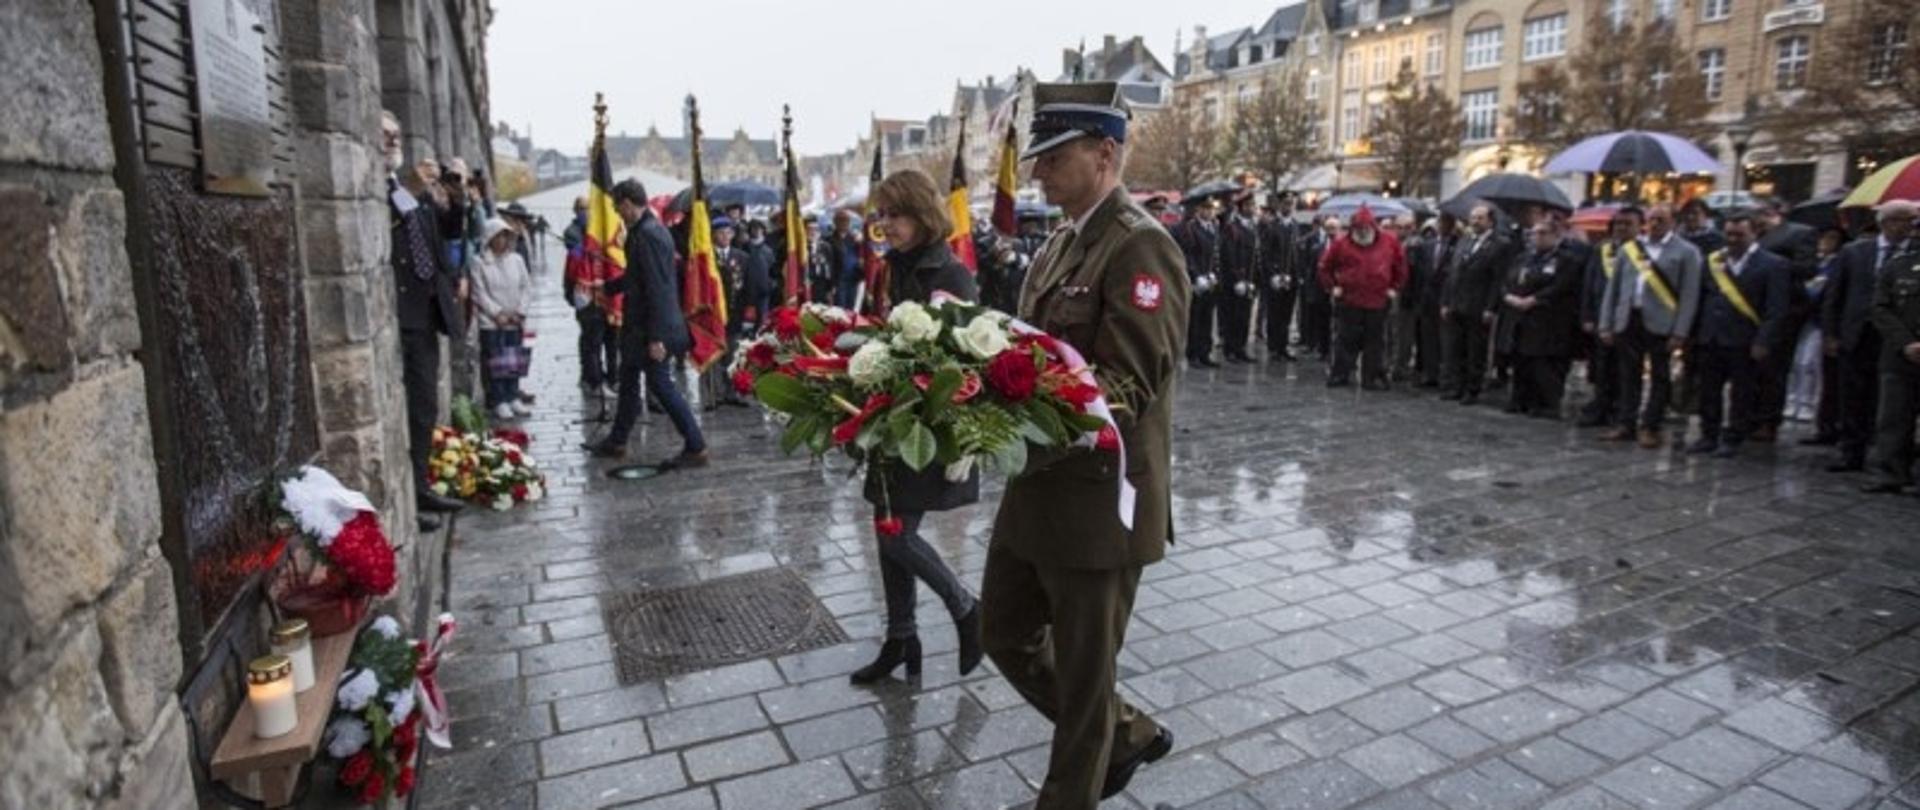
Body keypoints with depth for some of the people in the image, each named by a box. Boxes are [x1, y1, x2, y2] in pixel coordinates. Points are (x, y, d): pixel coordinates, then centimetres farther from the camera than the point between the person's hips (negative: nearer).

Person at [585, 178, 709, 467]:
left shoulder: (647, 234, -20)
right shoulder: (646, 229, 10)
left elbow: (657, 288, -24)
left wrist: (656, 337, -23)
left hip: (652, 327, -10)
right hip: (639, 326, 10)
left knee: (660, 384, -4)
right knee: (628, 380, 18)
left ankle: (696, 447, 3)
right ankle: (616, 441, 32)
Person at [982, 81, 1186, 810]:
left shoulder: (1142, 246, -16)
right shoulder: (1060, 245, 13)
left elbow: (1128, 383, -23)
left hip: (1097, 498, -9)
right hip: (1036, 490, 10)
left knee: (1082, 675, 9)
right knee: (1004, 633, 21)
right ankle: (1126, 734, 41)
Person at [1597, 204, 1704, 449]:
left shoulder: (1686, 252, 0)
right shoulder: (1628, 248, 10)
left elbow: (1690, 295, -5)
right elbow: (1613, 289, 11)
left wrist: (1680, 332, -13)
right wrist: (1606, 325, 5)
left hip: (1660, 324, -3)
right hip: (1628, 320, 3)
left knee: (1660, 378, 4)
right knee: (1629, 375, 9)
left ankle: (1650, 427, 12)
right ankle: (1627, 424, 17)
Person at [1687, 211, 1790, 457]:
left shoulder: (1773, 265, -2)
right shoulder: (1713, 260, 10)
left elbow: (1776, 310, -7)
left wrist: (1763, 342, -15)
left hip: (1744, 343, -4)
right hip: (1710, 340, 4)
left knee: (1742, 395, 4)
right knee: (1708, 392, 10)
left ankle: (1732, 440, 13)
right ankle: (1709, 436, 20)